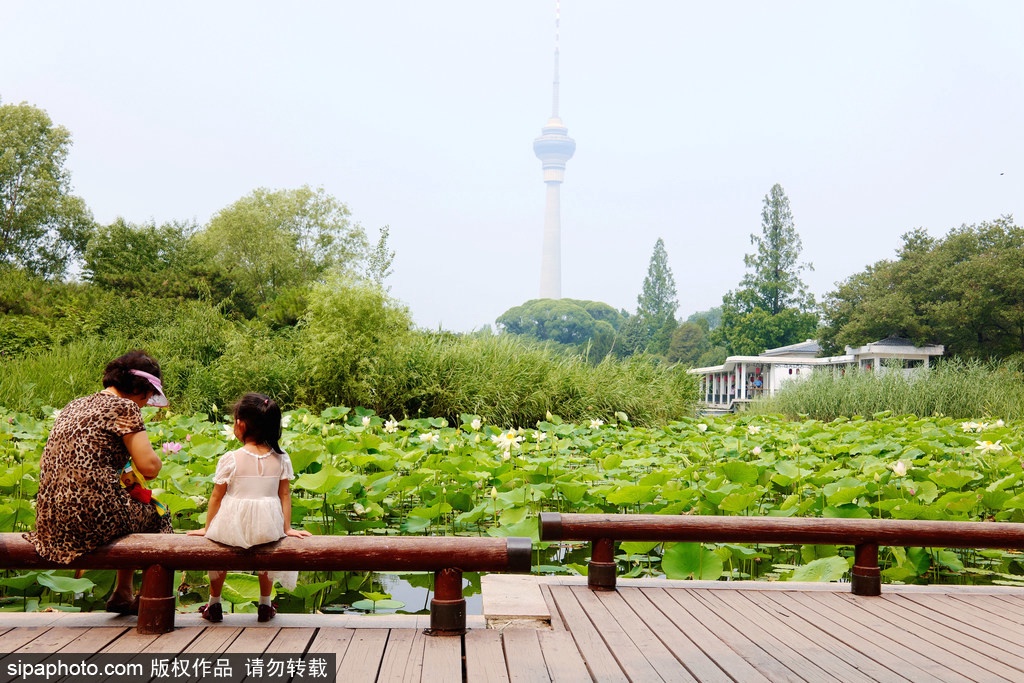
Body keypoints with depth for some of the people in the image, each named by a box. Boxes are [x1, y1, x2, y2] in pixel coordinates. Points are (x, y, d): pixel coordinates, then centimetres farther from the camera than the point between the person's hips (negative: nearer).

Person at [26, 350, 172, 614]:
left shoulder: (75, 405, 16)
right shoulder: (124, 407, -8)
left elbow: (44, 463, 20)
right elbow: (149, 466, -15)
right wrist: (156, 461, 9)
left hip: (51, 518, 8)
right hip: (92, 513, -8)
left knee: (134, 507, 30)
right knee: (157, 516, 18)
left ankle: (123, 595, 37)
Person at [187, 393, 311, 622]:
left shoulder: (230, 459, -11)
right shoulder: (280, 458, -4)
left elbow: (216, 496, -3)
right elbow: (285, 495, 0)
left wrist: (207, 528, 8)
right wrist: (287, 528, 8)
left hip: (232, 528, -2)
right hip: (267, 526, 2)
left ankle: (214, 605, 37)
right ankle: (265, 606, 37)